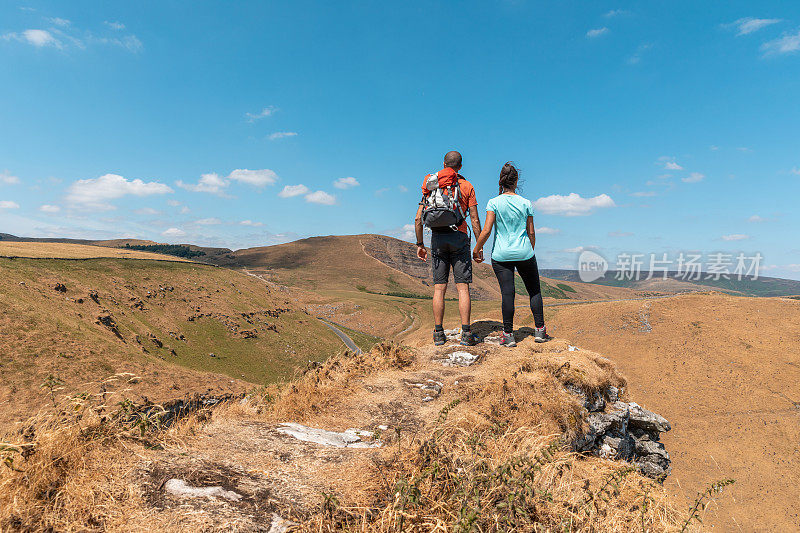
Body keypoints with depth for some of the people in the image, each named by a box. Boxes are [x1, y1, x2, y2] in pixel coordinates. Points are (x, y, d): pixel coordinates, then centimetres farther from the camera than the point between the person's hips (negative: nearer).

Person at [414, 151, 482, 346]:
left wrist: (420, 244, 12)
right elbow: (475, 220, 0)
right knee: (463, 288, 0)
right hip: (458, 238, -2)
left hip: (437, 239, 2)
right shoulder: (467, 187, 5)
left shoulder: (431, 187, 10)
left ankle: (439, 334, 6)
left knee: (439, 288, 5)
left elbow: (418, 218, 6)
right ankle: (466, 334, -1)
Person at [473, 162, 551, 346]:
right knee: (534, 290, 13)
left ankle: (508, 335, 3)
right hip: (524, 254, 1)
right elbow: (531, 232, 5)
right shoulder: (526, 203, 1)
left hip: (501, 255, -1)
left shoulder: (494, 203, -5)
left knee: (507, 292, 0)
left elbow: (486, 230, -11)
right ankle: (540, 330, 18)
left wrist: (477, 249, 0)